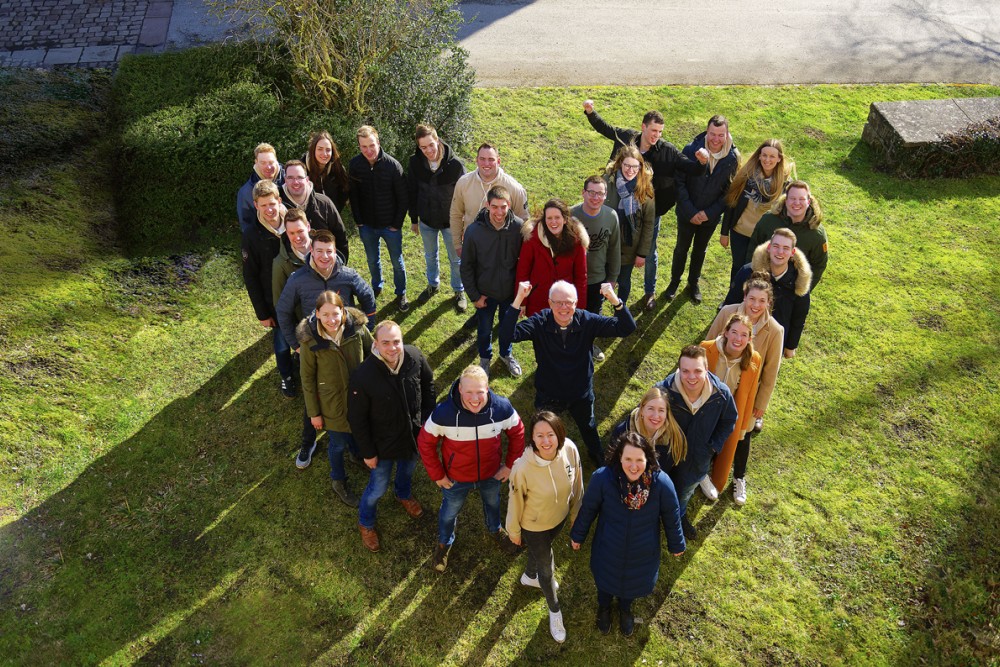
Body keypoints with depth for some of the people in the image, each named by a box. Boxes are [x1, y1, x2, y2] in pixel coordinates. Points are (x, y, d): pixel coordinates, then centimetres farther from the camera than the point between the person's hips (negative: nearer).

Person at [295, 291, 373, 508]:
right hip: (332, 402, -2)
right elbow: (308, 379, -12)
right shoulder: (310, 341, -24)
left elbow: (372, 355, -3)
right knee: (338, 444, 18)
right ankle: (339, 482, 45)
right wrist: (313, 413, -6)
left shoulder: (357, 328, -21)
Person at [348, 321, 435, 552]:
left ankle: (404, 494, 67)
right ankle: (365, 523, 48)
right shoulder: (363, 376, -34)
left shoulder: (415, 357, -24)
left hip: (414, 435, 4)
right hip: (383, 443, -4)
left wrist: (427, 417, 2)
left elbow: (428, 383, -1)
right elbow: (357, 419, -20)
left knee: (407, 470, 32)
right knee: (378, 487, 16)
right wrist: (368, 452, -12)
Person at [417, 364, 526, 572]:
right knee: (450, 512, 26)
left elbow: (517, 433, -8)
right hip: (456, 478, -2)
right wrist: (437, 475, -12)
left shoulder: (502, 408, -28)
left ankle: (495, 529, 67)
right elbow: (425, 442, -17)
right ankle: (444, 543, 58)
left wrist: (511, 464, -4)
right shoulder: (443, 413, -33)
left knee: (492, 503, 32)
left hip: (491, 474, 2)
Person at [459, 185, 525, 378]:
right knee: (484, 329, 20)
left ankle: (506, 354, 53)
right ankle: (485, 358, 49)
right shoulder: (474, 231, -22)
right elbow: (467, 267, -10)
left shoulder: (519, 227, -20)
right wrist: (474, 295, -8)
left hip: (511, 291, 1)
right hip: (485, 293, -1)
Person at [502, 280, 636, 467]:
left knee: (589, 429, 30)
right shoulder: (539, 322, -23)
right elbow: (508, 334, -36)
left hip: (581, 393, 2)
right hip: (547, 394, -1)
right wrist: (518, 299, -47)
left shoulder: (587, 321, -21)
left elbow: (626, 329, -25)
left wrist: (615, 301, -43)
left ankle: (598, 458, 61)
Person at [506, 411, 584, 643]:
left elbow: (577, 485, -9)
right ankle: (554, 610, 51)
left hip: (559, 518, 4)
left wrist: (575, 514, 6)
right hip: (535, 526, -4)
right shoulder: (522, 468, -39)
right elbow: (516, 502, -20)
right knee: (546, 568, 19)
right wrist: (514, 531, -4)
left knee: (542, 550, 34)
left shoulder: (570, 450, -28)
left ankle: (529, 576, 68)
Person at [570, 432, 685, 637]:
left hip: (642, 554, 1)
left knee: (632, 582, 29)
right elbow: (588, 509, -13)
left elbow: (671, 516, -12)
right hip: (608, 551, 0)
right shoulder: (602, 478, -32)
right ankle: (604, 608, 63)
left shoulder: (661, 482, -30)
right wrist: (577, 536, 2)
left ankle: (625, 609, 64)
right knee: (606, 581, 28)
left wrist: (676, 545, 4)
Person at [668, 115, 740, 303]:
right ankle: (674, 281, 40)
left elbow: (730, 190, -8)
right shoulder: (691, 150, -20)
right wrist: (690, 211, -19)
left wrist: (709, 213, -16)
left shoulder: (733, 157, -15)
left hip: (711, 216, 1)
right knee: (681, 248, 18)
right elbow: (680, 182, -15)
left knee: (700, 250, 22)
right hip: (687, 214, -1)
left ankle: (693, 282, 44)